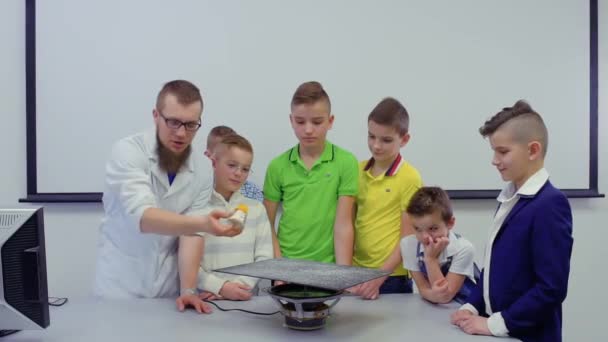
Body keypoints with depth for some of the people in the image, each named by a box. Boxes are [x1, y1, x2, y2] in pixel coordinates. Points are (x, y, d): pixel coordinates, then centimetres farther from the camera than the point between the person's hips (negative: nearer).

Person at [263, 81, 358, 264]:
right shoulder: (278, 166, 0)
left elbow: (343, 223, -8)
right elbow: (267, 224, 3)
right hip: (286, 265, 2)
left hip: (326, 266, -1)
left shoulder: (346, 162, -7)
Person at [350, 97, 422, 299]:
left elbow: (408, 239, -10)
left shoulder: (409, 178, -11)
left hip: (392, 277, -4)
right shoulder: (357, 171, 3)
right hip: (356, 271, 4)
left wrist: (379, 277, -16)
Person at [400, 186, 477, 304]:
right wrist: (433, 295, -30)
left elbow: (446, 296, -19)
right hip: (432, 307, 2)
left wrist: (430, 258, -25)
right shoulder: (408, 244, -11)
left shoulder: (463, 249, -19)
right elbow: (423, 288, -10)